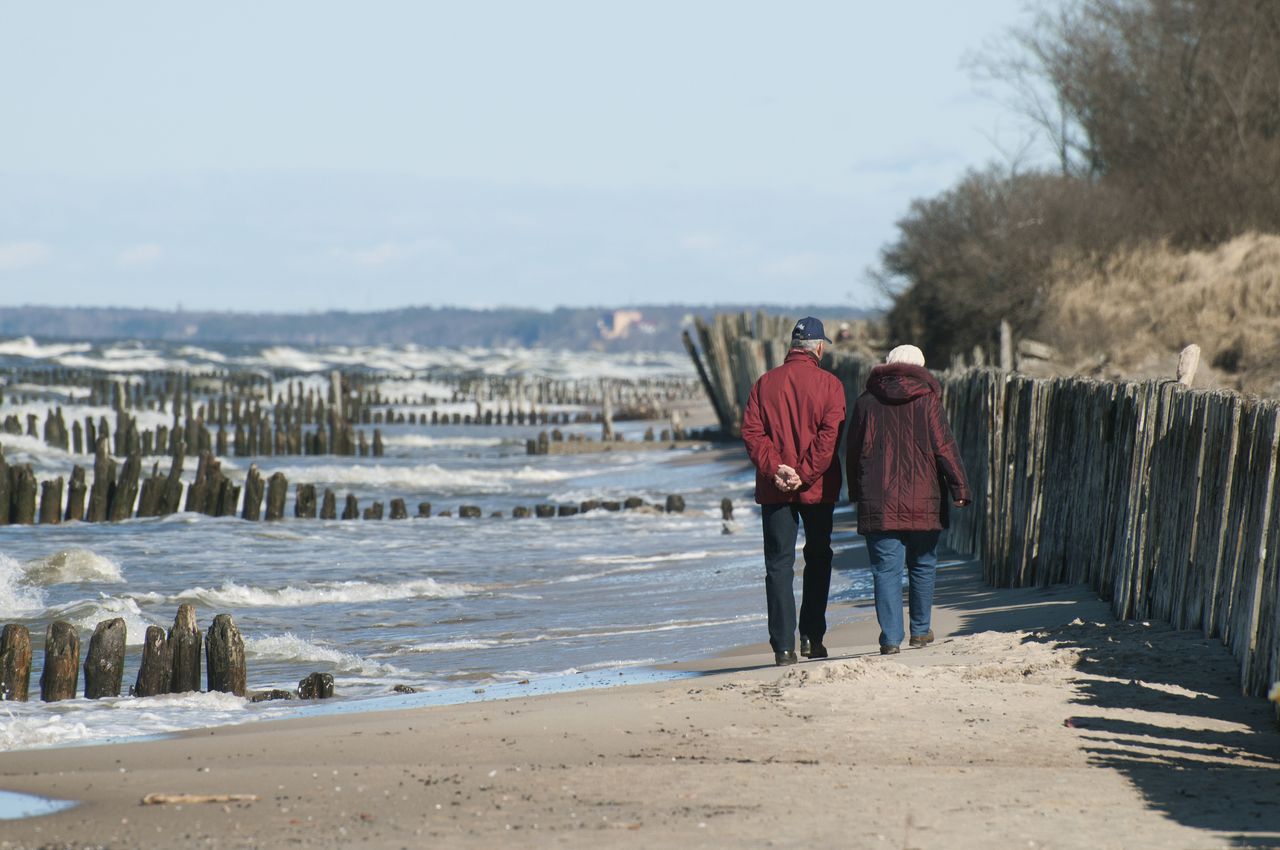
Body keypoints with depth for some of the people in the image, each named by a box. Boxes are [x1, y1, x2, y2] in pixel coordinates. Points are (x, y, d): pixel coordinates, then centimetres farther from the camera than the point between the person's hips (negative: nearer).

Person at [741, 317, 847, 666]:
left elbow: (751, 430, -5)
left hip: (774, 490, 1)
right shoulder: (829, 384, -3)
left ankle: (783, 645, -5)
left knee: (779, 565, 2)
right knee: (818, 559, 16)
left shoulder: (765, 383, 4)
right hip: (818, 489, -1)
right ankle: (812, 637, 13)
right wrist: (805, 474, -14)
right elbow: (830, 434, -13)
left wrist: (774, 468, -12)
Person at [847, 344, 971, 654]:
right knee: (922, 565, 15)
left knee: (886, 569, -1)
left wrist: (857, 493, 20)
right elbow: (945, 448, -5)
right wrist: (959, 488, -1)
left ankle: (890, 637, -9)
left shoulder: (866, 402, 4)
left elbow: (854, 452, 10)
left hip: (879, 503, 1)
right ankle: (921, 631, 23)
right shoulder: (927, 401, -2)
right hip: (923, 501, 0)